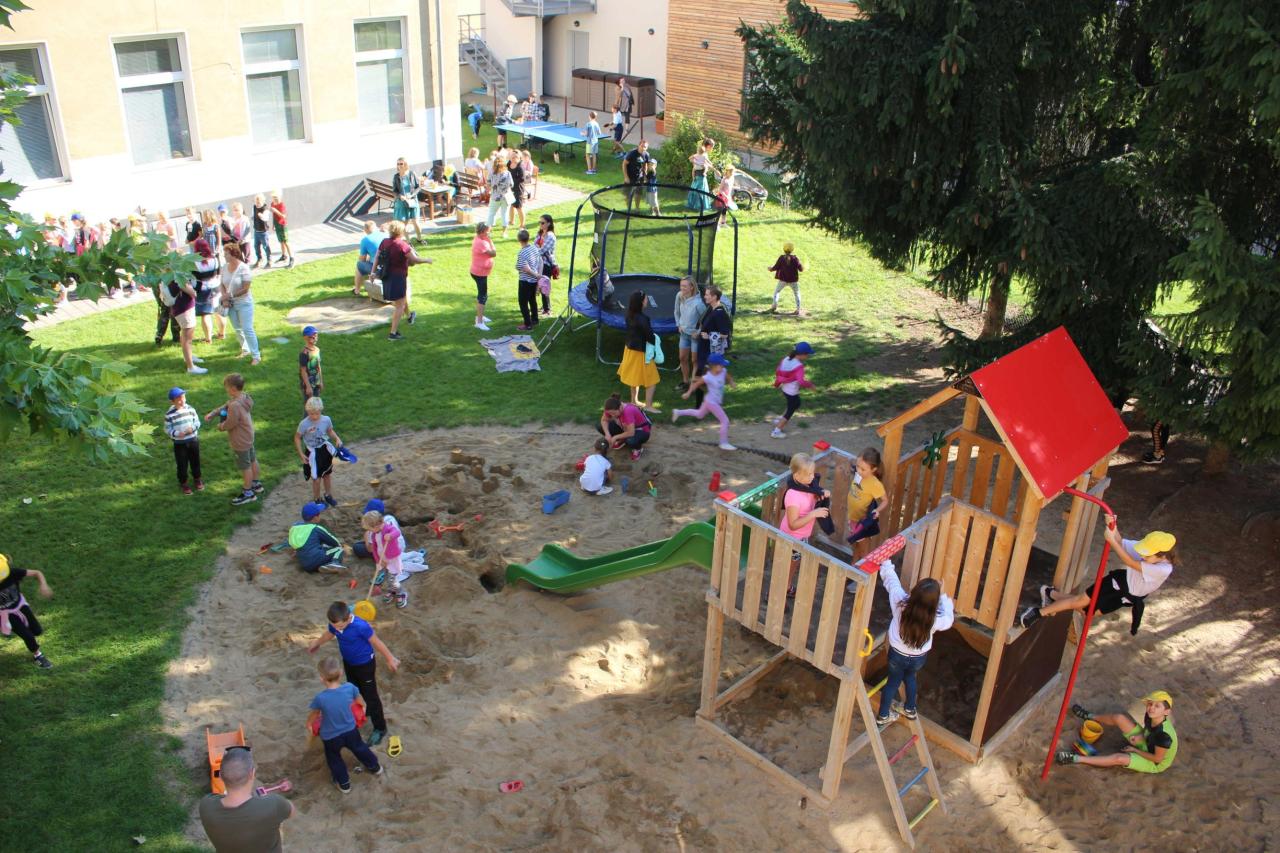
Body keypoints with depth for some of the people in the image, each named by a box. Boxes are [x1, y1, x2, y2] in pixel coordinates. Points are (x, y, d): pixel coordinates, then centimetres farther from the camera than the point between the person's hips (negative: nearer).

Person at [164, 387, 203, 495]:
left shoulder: (190, 409, -6)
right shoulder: (169, 414, -14)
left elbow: (197, 422, 2)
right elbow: (167, 429, -10)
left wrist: (193, 427, -19)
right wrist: (176, 433, -28)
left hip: (193, 440, 3)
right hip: (179, 444, -3)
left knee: (195, 461, 18)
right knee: (182, 464, 8)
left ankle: (197, 479, 39)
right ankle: (183, 483, 27)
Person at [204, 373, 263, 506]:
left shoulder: (235, 405, -34)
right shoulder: (244, 397, -4)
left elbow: (229, 424, -25)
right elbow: (225, 406, 10)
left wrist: (220, 426, -5)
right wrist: (212, 413, 1)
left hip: (240, 442, -9)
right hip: (248, 437, 9)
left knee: (245, 466, 6)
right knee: (252, 460, 24)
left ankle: (248, 493, 21)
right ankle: (257, 484, 43)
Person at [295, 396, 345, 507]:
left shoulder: (326, 419, -16)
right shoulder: (304, 424, -24)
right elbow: (297, 438, -10)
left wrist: (337, 439, -15)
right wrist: (301, 454, -12)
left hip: (325, 449, 4)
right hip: (312, 453, -4)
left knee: (327, 474, 21)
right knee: (316, 478, 4)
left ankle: (328, 495, 44)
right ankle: (317, 499, 28)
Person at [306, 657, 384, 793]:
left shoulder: (320, 698, -32)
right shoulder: (349, 687, -23)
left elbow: (313, 715, -10)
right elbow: (360, 701, 0)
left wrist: (308, 724, 14)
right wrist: (364, 705, 25)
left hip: (330, 737, -3)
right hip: (350, 730, 3)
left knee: (334, 758, 26)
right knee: (359, 748, 30)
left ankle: (344, 784, 41)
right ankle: (375, 767, 50)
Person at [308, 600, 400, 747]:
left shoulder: (360, 626, -38)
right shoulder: (335, 624, -20)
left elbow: (377, 643, -24)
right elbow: (330, 634, 6)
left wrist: (390, 659, -12)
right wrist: (317, 644, 26)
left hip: (365, 664, -6)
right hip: (348, 662, 6)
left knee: (370, 696, 8)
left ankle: (380, 729, 24)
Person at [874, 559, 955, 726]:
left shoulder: (900, 602, -34)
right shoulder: (935, 620, -34)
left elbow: (891, 581, -15)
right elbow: (948, 618, -9)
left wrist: (886, 564, 1)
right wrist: (943, 597, 1)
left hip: (897, 654, 0)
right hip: (919, 658, 0)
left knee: (894, 681, 26)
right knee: (910, 677, 32)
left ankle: (883, 716, 41)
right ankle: (910, 709, 52)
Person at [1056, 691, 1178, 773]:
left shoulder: (1164, 735, -40)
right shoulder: (1150, 717, -18)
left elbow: (1157, 758, -27)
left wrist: (1135, 751, -15)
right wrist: (1141, 736, -13)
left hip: (1155, 764, -7)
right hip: (1146, 743, 7)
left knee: (1119, 758, -31)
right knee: (1119, 718, 1)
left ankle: (1077, 759, -25)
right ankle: (1090, 717, 31)